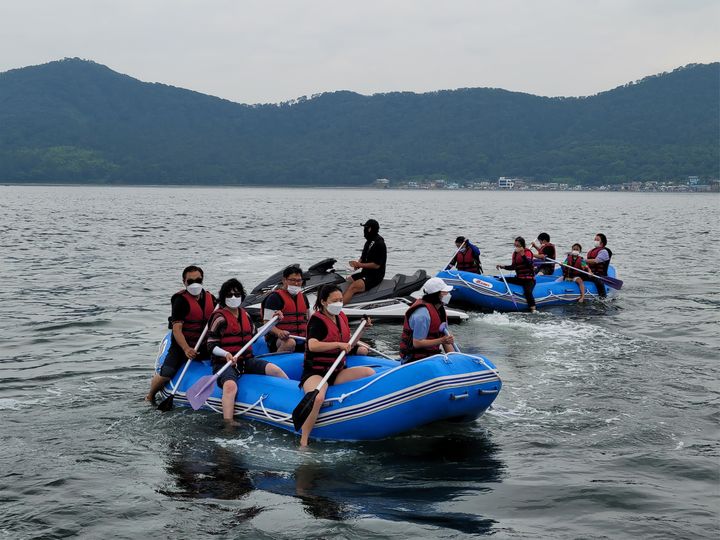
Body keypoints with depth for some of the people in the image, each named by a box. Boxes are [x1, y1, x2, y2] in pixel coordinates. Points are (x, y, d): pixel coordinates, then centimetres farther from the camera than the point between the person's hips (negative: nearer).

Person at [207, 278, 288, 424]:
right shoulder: (220, 317, -6)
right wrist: (226, 354, -27)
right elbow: (211, 346, -8)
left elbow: (254, 336, 26)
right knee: (230, 386, -36)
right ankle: (228, 423, -44)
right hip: (225, 363, -6)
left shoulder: (244, 315, 14)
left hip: (246, 360, 6)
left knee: (275, 370, -14)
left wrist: (273, 321, 21)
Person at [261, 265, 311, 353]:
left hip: (300, 339, 7)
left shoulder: (303, 297, 21)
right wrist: (279, 332, -30)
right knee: (290, 343, -39)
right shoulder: (275, 297, -2)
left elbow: (308, 320, 32)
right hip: (278, 339, -7)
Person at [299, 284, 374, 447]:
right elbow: (312, 345, -32)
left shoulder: (341, 318, 12)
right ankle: (303, 442, -30)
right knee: (317, 398, -38)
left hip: (337, 373, 7)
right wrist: (338, 344, -32)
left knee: (370, 372, -13)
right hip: (315, 373, -7)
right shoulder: (317, 320, -13)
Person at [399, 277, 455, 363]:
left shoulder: (440, 309, 11)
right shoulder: (423, 314, -19)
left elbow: (444, 337, 11)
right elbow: (417, 343, -21)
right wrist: (441, 340, -25)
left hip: (431, 355, 9)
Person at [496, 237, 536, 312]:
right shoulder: (515, 253, 12)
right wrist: (503, 267, 7)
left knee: (527, 292, -34)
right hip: (519, 278, 8)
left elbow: (529, 264, -26)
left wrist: (522, 254, -35)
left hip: (529, 279, -8)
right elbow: (513, 266, 18)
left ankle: (533, 309, -33)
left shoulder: (527, 252, -8)